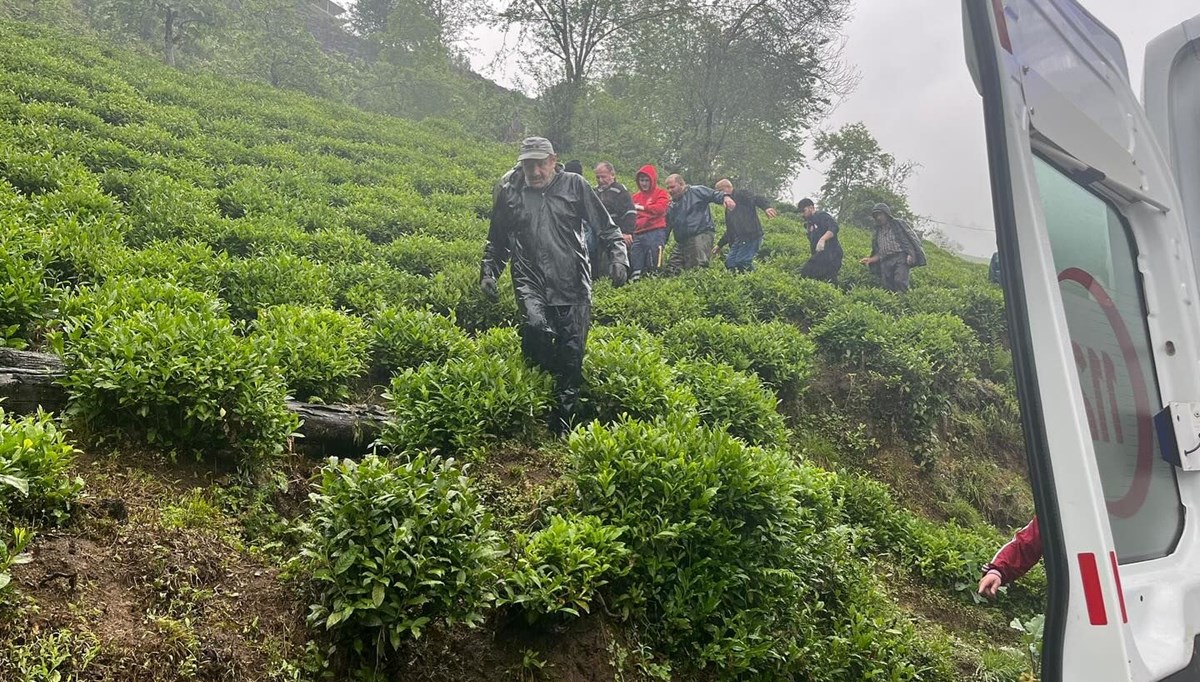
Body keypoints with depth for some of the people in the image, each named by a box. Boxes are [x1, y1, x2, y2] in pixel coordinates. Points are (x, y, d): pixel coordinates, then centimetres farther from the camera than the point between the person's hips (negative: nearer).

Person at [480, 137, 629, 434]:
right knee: (536, 327, -28)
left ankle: (563, 425, 12)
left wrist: (618, 257, -6)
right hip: (531, 283, 0)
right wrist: (488, 273, 11)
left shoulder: (574, 184, 4)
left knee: (571, 353, -1)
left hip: (573, 285, 0)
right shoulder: (509, 190, 7)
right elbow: (496, 240, 20)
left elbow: (606, 228, 7)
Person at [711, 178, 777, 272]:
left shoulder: (740, 194, 3)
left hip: (750, 237, -9)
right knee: (730, 263, 1)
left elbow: (756, 199, -14)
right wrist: (719, 245, 31)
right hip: (738, 240, 9)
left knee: (742, 263, -19)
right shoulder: (728, 208, 28)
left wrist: (766, 207, -35)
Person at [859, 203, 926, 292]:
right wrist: (870, 259, 7)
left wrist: (910, 254, -15)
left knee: (900, 282, -25)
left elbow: (910, 238, 0)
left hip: (900, 258, -5)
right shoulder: (878, 233, 27)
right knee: (888, 287, -6)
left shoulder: (898, 223, 11)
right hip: (885, 263, 5)